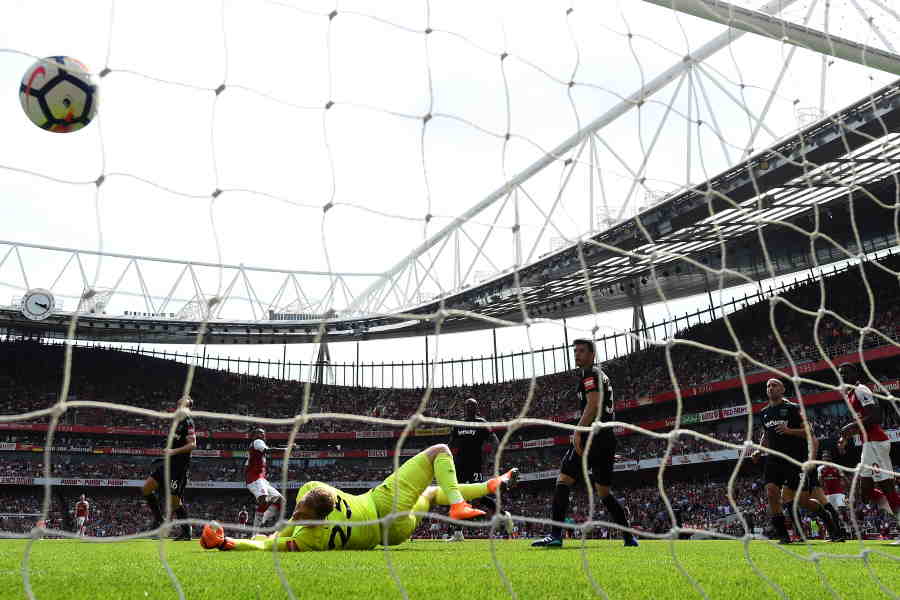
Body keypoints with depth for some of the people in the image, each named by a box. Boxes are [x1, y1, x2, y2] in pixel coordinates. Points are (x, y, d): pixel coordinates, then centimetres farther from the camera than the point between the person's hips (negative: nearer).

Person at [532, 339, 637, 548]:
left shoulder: (590, 374, -2)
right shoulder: (603, 376, 27)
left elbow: (593, 404, -17)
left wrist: (578, 432, -24)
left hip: (592, 436, -10)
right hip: (608, 437, 10)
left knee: (563, 480, -12)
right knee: (603, 492, 16)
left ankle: (556, 534, -21)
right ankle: (629, 537, 17)